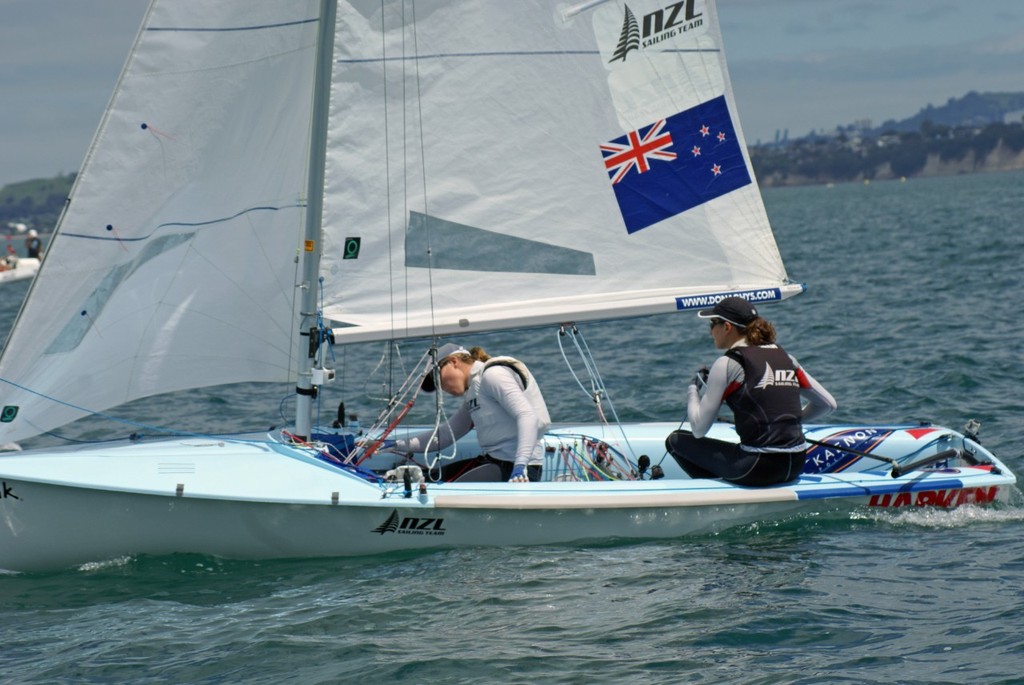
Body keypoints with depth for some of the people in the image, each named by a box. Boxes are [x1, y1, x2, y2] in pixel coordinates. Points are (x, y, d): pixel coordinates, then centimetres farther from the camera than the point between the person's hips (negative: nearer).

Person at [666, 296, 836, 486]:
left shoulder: (727, 364, -6)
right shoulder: (786, 358, 11)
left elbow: (699, 430, -5)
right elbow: (828, 404, 19)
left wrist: (693, 389, 11)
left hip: (758, 470, -7)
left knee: (676, 440, 11)